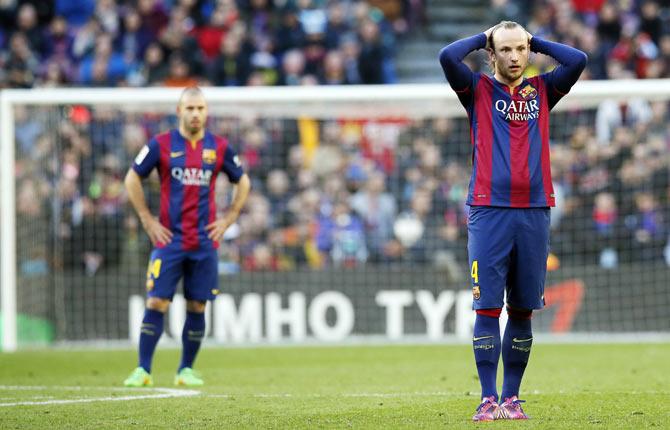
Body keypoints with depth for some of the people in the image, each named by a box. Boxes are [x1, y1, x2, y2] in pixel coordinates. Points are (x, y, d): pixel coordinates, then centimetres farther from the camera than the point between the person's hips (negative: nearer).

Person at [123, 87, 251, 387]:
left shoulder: (219, 147, 5)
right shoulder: (161, 145, -1)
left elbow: (242, 182, 18)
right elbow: (132, 179, 6)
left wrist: (228, 219, 9)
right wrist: (148, 220, 1)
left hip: (205, 242, 2)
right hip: (169, 239, -2)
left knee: (197, 307, 3)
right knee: (156, 303, -7)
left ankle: (186, 370, 13)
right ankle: (143, 370, -4)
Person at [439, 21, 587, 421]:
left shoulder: (542, 90, 15)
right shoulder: (479, 90, 8)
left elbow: (578, 61, 1)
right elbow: (448, 57, -9)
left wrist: (536, 42, 11)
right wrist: (483, 38, 7)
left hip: (534, 212, 3)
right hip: (489, 212, -3)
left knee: (523, 310, 4)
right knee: (487, 307, -6)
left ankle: (512, 397, 10)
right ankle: (489, 398, -4)